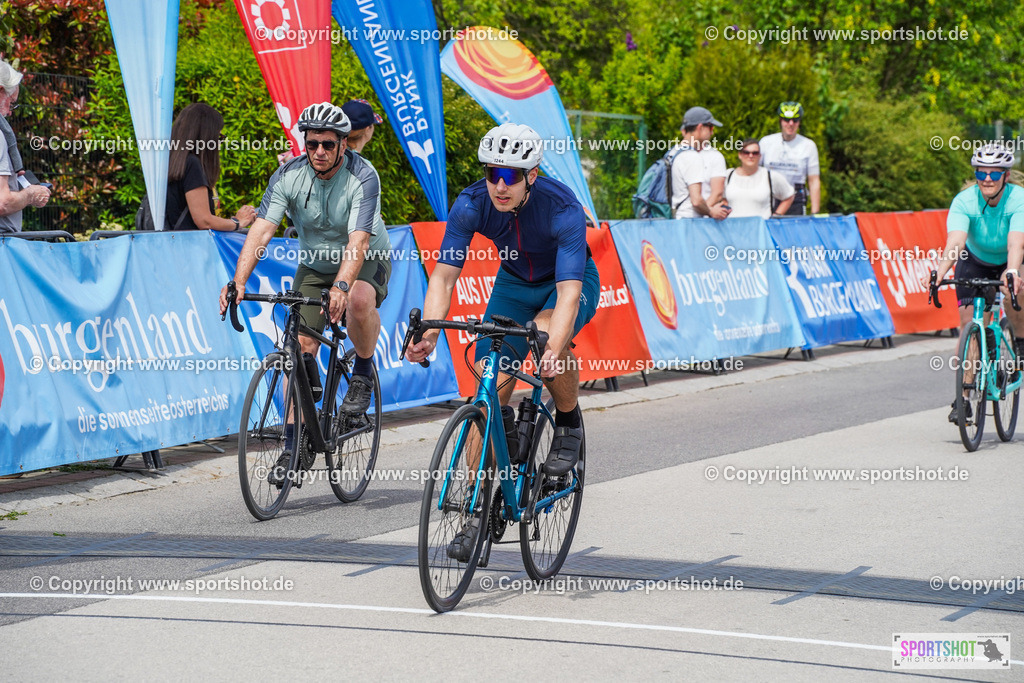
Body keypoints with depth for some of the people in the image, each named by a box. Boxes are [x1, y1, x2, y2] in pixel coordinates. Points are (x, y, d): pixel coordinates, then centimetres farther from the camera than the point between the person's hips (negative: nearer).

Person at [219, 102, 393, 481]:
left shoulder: (363, 177, -26)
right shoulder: (289, 176, -16)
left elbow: (358, 240, -37)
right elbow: (261, 229, -25)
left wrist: (341, 286, -54)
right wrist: (238, 282, -40)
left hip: (366, 261, -3)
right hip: (314, 265, 4)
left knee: (360, 301, -37)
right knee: (300, 346, -10)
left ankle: (363, 373, -9)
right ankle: (294, 445, -2)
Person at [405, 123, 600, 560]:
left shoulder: (563, 209, -34)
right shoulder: (471, 205, -24)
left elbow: (568, 290, -42)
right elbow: (443, 275, -25)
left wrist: (553, 348, -58)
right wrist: (428, 333, -42)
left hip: (573, 283, -3)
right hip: (514, 283, 3)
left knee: (548, 335, -36)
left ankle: (569, 424, -7)